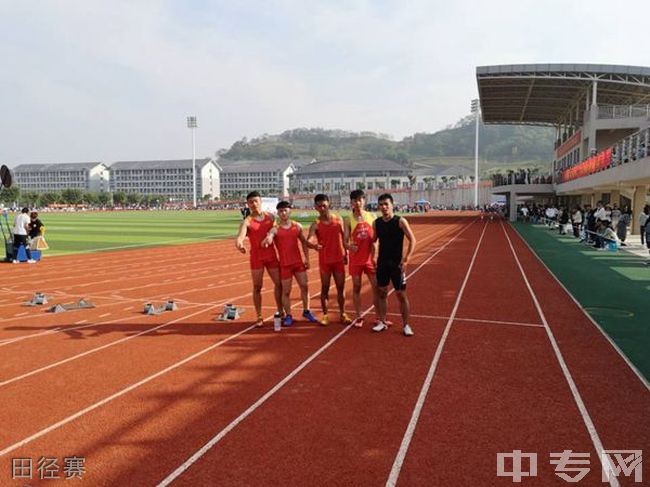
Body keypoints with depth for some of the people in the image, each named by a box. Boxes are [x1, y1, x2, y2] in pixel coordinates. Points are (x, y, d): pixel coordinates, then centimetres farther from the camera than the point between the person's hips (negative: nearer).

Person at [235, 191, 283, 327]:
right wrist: (239, 243, -46)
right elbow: (240, 235, -25)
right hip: (256, 257, -4)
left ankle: (280, 313, 22)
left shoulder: (270, 216, 6)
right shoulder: (247, 221, -8)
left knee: (279, 284, 8)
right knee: (257, 287, 2)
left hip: (271, 255, 4)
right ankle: (259, 317, 11)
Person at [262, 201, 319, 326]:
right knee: (286, 291, 2)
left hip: (299, 262, 3)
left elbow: (304, 242, 14)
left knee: (304, 286, 7)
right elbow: (269, 237, -27)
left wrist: (306, 258, 9)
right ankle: (288, 316, 15)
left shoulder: (297, 226, 4)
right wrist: (267, 240, -51)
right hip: (285, 264, -3)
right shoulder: (275, 229, -6)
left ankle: (306, 311, 24)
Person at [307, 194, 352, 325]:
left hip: (339, 259, 2)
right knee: (325, 288, 5)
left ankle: (342, 314, 21)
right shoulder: (316, 224, -7)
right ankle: (325, 315, 16)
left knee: (341, 288, 9)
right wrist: (313, 245, -44)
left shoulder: (338, 219, 2)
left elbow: (343, 237, 10)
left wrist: (346, 253, 8)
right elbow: (309, 240, -22)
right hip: (324, 261, -2)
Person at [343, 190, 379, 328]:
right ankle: (358, 317, 19)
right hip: (355, 259, -1)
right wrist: (349, 246, -25)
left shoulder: (372, 217, 2)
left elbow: (375, 239, 3)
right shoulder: (348, 220, -2)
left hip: (370, 258, 1)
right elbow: (345, 241, -4)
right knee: (356, 287, 7)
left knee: (376, 286, 3)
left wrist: (374, 255, -6)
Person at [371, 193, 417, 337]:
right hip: (382, 263, 4)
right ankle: (382, 322, 20)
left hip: (396, 264, -4)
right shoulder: (376, 223, 4)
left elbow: (412, 240, -11)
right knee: (381, 293, 10)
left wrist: (406, 259, -18)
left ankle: (406, 325, 11)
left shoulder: (400, 221, -10)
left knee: (401, 294, 0)